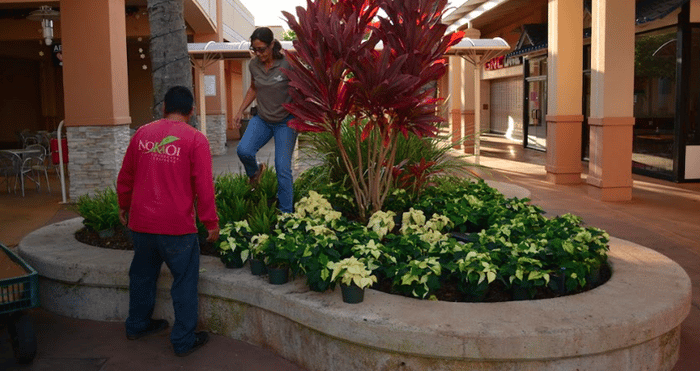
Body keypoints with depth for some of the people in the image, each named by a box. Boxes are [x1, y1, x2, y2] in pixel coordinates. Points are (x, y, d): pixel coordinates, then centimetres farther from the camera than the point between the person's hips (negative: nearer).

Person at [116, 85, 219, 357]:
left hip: (141, 223, 5)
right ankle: (184, 340, 14)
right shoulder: (195, 139, -10)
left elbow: (125, 177, 13)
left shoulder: (142, 134, 5)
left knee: (142, 274, 22)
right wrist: (211, 222, -4)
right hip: (177, 226, -5)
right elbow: (204, 186, -12)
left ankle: (137, 325, 39)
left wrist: (124, 206, 27)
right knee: (185, 280, 7)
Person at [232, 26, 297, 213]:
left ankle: (286, 213, 7)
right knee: (243, 150, -21)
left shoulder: (287, 64, -16)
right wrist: (240, 112, 11)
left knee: (283, 168, -8)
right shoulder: (254, 65, -2)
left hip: (285, 122, -4)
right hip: (262, 119, 4)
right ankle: (255, 172, 14)